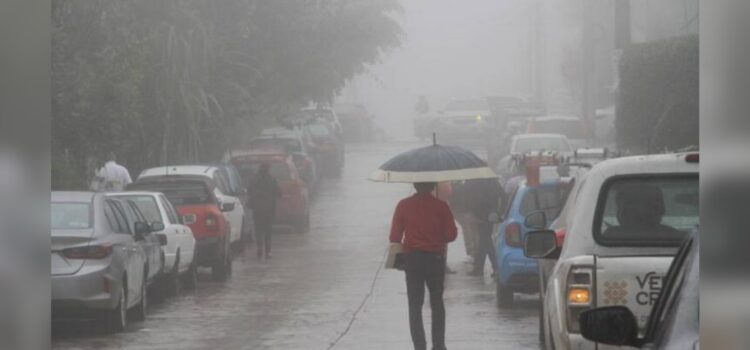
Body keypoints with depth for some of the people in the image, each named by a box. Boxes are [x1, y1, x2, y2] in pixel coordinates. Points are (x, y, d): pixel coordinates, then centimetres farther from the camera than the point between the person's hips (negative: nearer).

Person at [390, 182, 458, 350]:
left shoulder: (404, 205, -5)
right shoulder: (441, 206, -7)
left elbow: (394, 236, -4)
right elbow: (451, 235, -7)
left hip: (412, 258, 0)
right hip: (435, 258, 0)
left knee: (415, 305, 5)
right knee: (437, 303, 15)